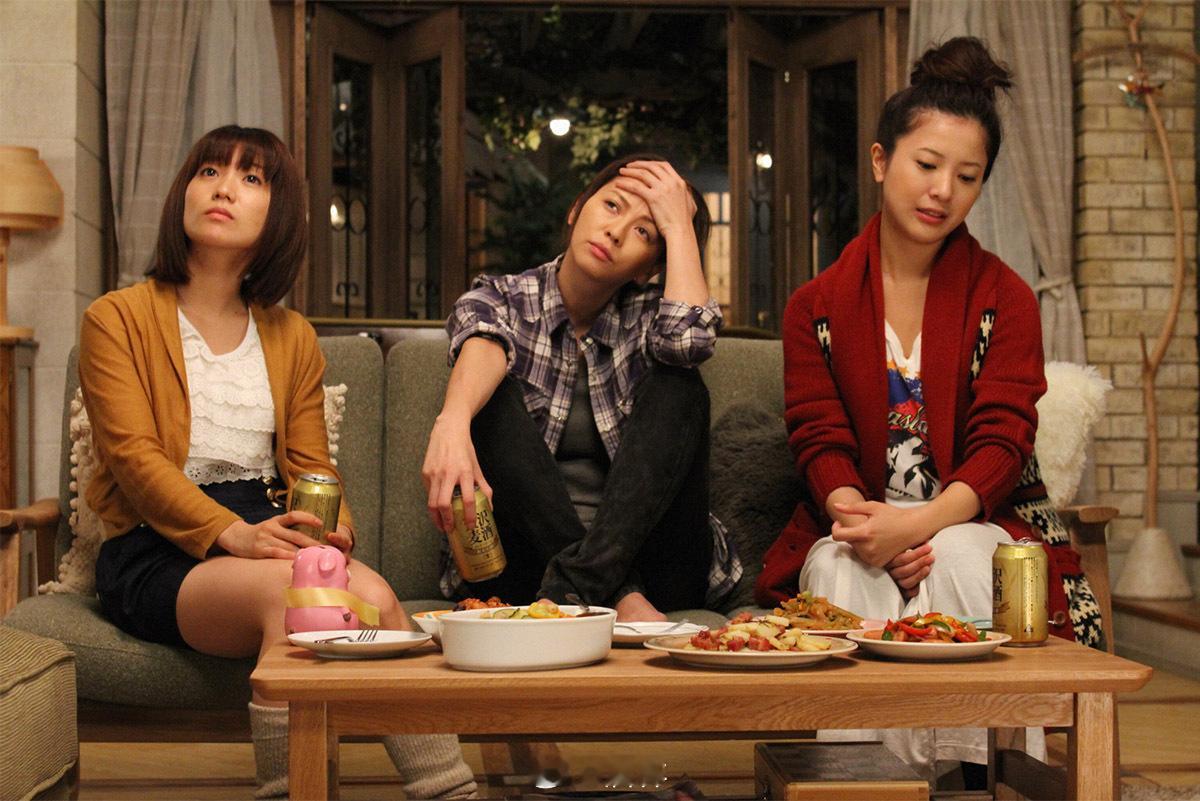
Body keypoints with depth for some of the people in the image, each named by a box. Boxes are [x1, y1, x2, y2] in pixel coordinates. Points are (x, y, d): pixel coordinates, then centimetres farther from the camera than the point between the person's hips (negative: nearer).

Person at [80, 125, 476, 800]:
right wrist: (231, 532, -23)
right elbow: (134, 455, -7)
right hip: (157, 555, -4)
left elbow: (311, 463, 14)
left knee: (372, 593, -29)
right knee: (291, 588, -35)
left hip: (265, 535, 4)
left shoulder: (293, 338, 20)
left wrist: (333, 529, -10)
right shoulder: (117, 318, 5)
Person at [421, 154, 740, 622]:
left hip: (642, 558, 1)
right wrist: (452, 422, -45)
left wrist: (678, 224, -9)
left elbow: (691, 337, -21)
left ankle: (573, 588, -33)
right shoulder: (502, 300, 3)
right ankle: (617, 598, -30)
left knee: (677, 385, -18)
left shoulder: (649, 315, 6)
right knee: (495, 396, -21)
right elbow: (483, 348, -23)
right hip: (522, 564, -1)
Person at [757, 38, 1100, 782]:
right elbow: (820, 441, 0)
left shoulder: (1006, 299, 4)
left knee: (961, 559, -34)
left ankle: (977, 771, -27)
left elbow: (1001, 441, -6)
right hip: (857, 523, 1)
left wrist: (924, 522, -26)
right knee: (842, 567, -33)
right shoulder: (817, 307, 7)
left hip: (971, 520, 0)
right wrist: (865, 522, -24)